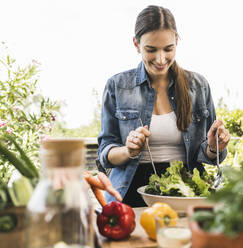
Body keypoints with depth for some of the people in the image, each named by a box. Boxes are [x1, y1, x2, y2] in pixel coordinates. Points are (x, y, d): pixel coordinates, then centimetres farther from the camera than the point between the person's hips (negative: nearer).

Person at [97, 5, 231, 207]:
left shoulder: (198, 85, 6)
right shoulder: (117, 86, 2)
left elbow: (204, 156, 12)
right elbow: (105, 154, 4)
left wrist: (214, 148, -10)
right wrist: (128, 151, -16)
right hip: (134, 192, -1)